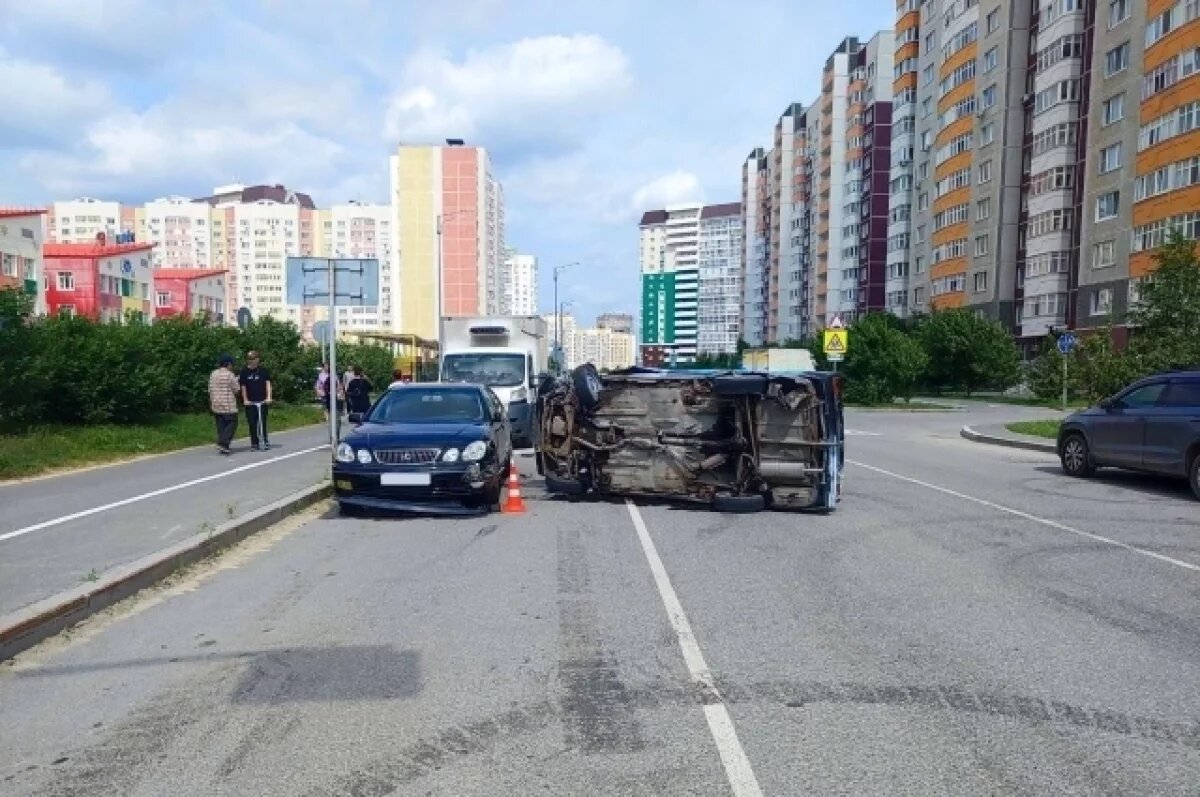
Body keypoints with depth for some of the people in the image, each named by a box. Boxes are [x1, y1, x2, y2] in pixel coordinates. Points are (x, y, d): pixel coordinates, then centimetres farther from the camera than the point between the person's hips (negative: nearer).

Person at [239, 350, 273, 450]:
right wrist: (245, 399, -2)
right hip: (250, 402, 1)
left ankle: (265, 440, 8)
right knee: (252, 423, 2)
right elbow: (243, 387, 5)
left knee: (262, 422, -3)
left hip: (262, 401, -1)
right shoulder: (244, 372, 3)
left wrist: (269, 397, -9)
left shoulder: (263, 370, 2)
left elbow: (268, 383, 0)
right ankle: (254, 443, 9)